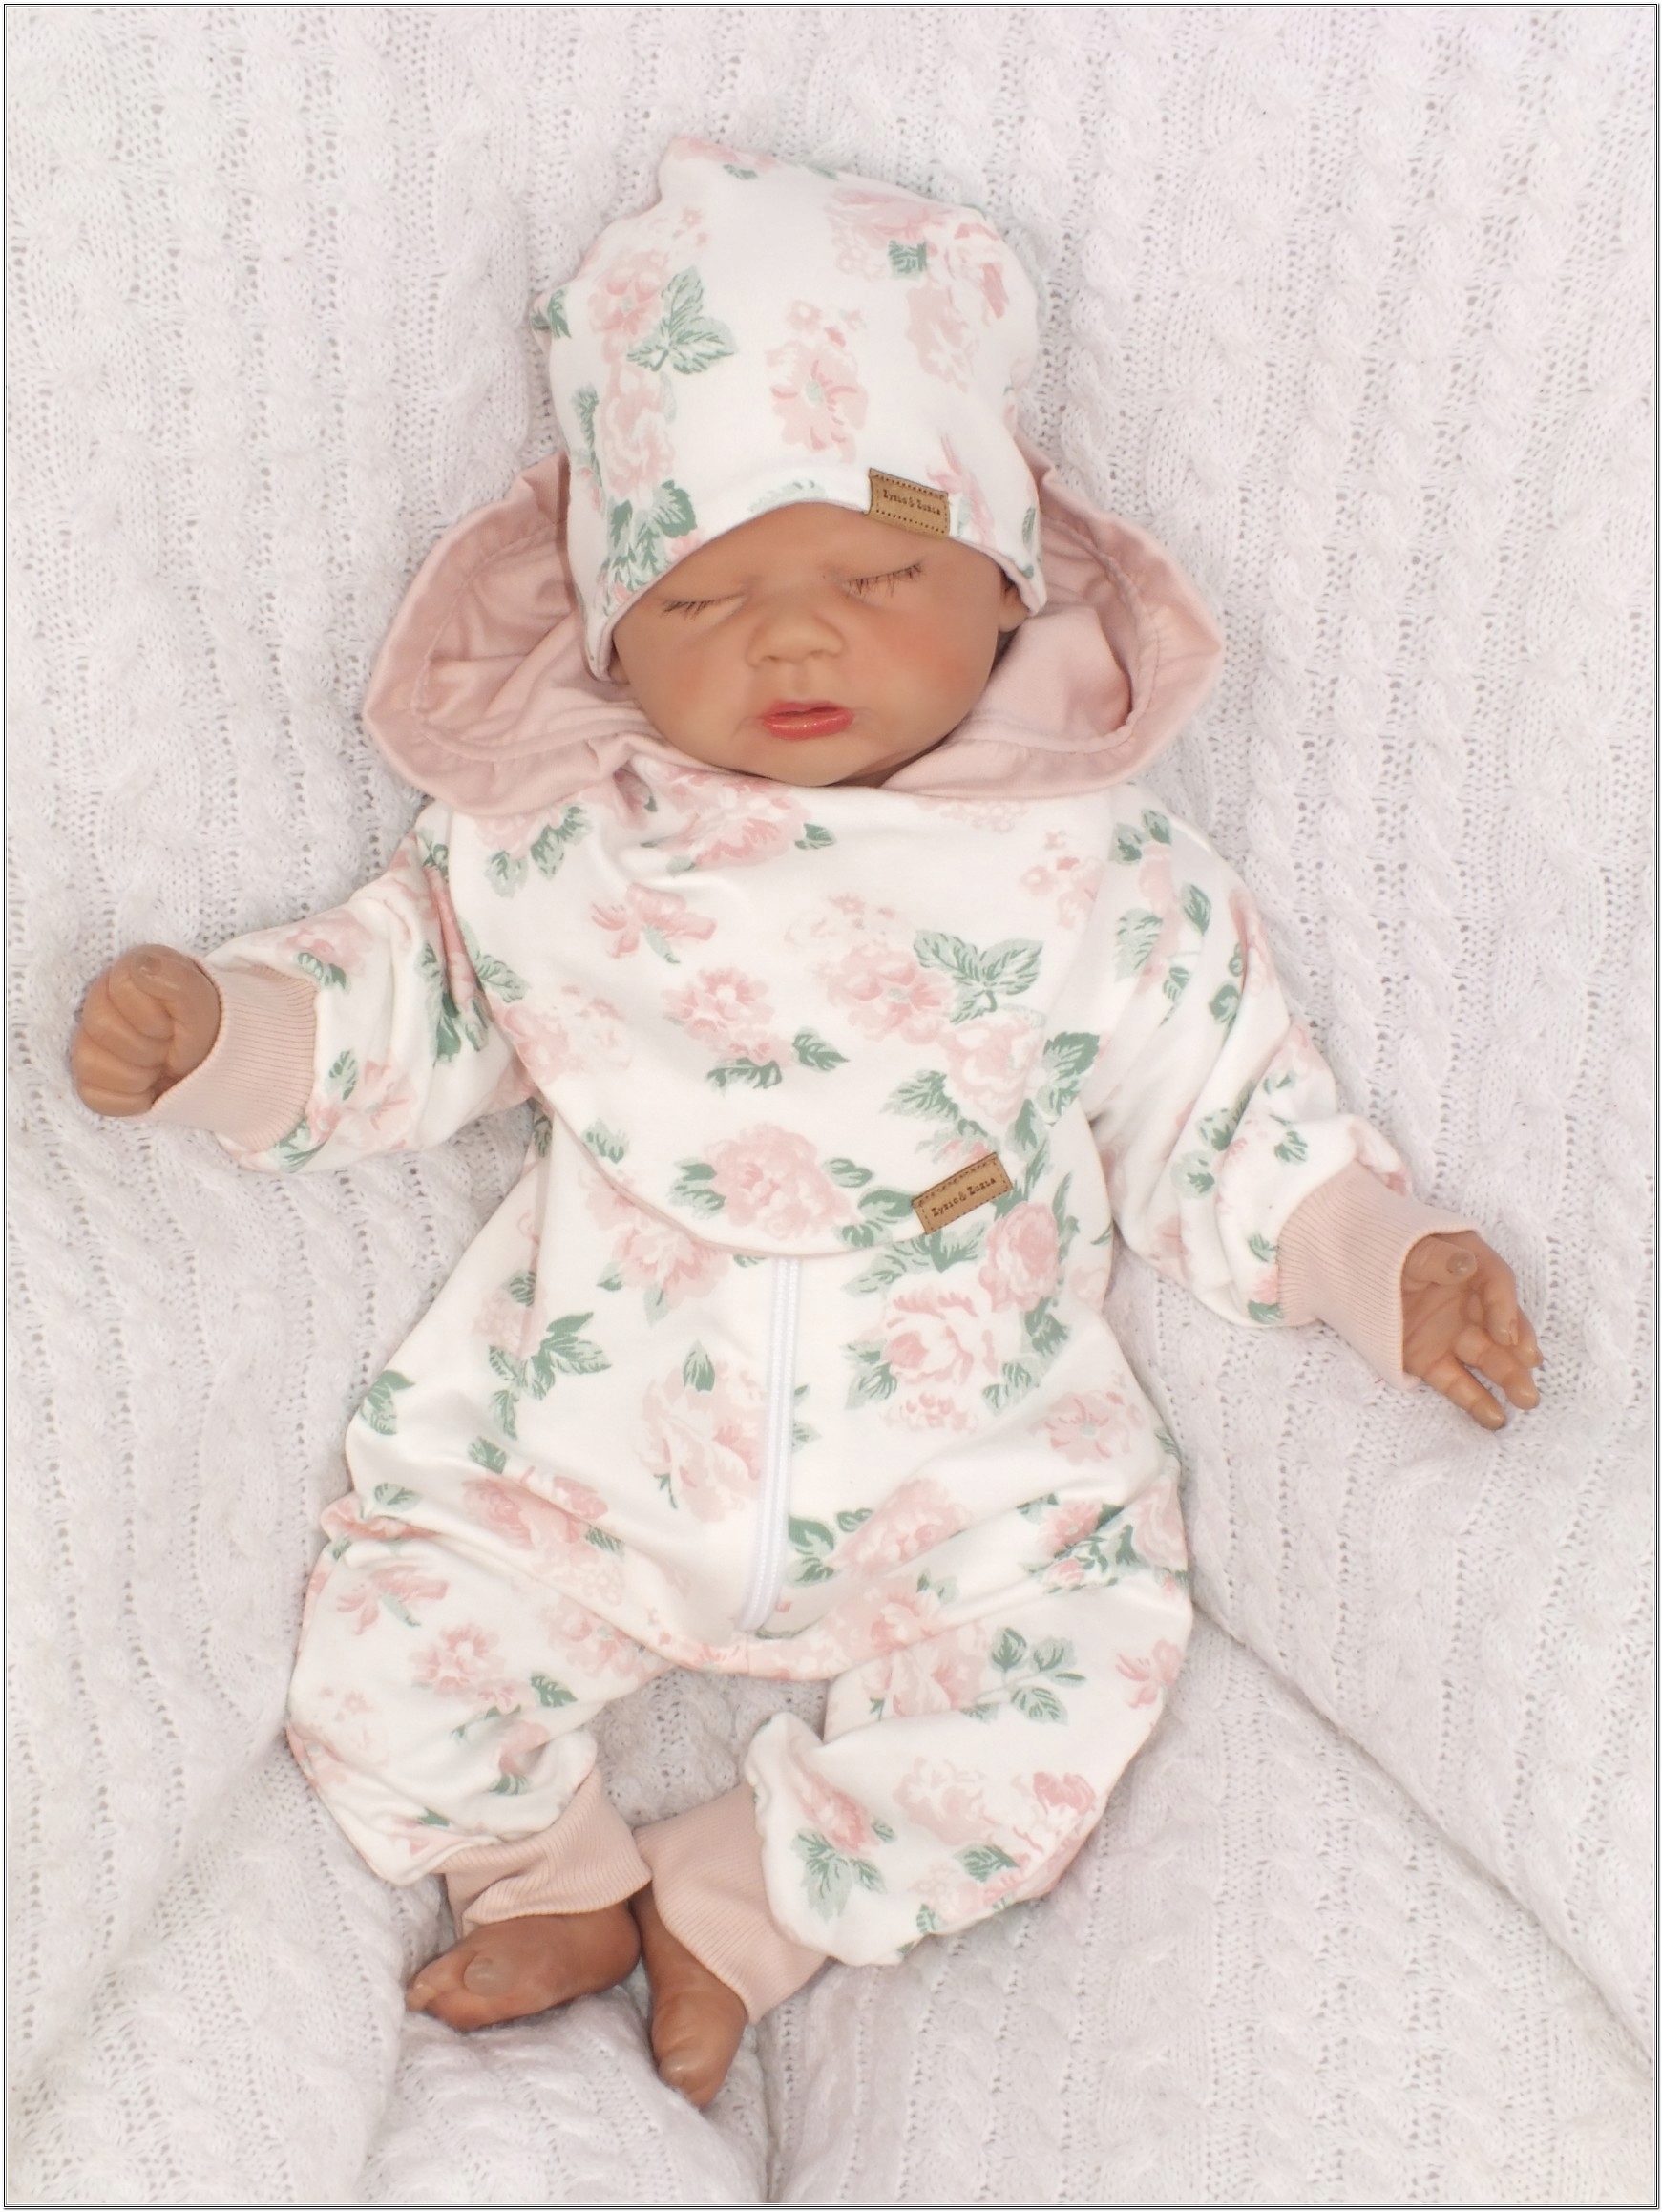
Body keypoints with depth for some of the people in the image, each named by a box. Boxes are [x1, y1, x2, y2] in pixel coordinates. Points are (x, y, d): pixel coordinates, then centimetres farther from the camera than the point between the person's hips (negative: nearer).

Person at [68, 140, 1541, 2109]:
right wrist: (213, 1023, -5)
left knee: (1072, 1665, -17)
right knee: (385, 1644, -7)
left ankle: (736, 1908, 5)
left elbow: (1221, 1129, 3)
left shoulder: (1095, 874, -6)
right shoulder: (552, 841, -4)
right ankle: (559, 1881, 22)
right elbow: (401, 1004, 10)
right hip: (583, 1429, 1)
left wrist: (1389, 1264, -7)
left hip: (955, 1464, 0)